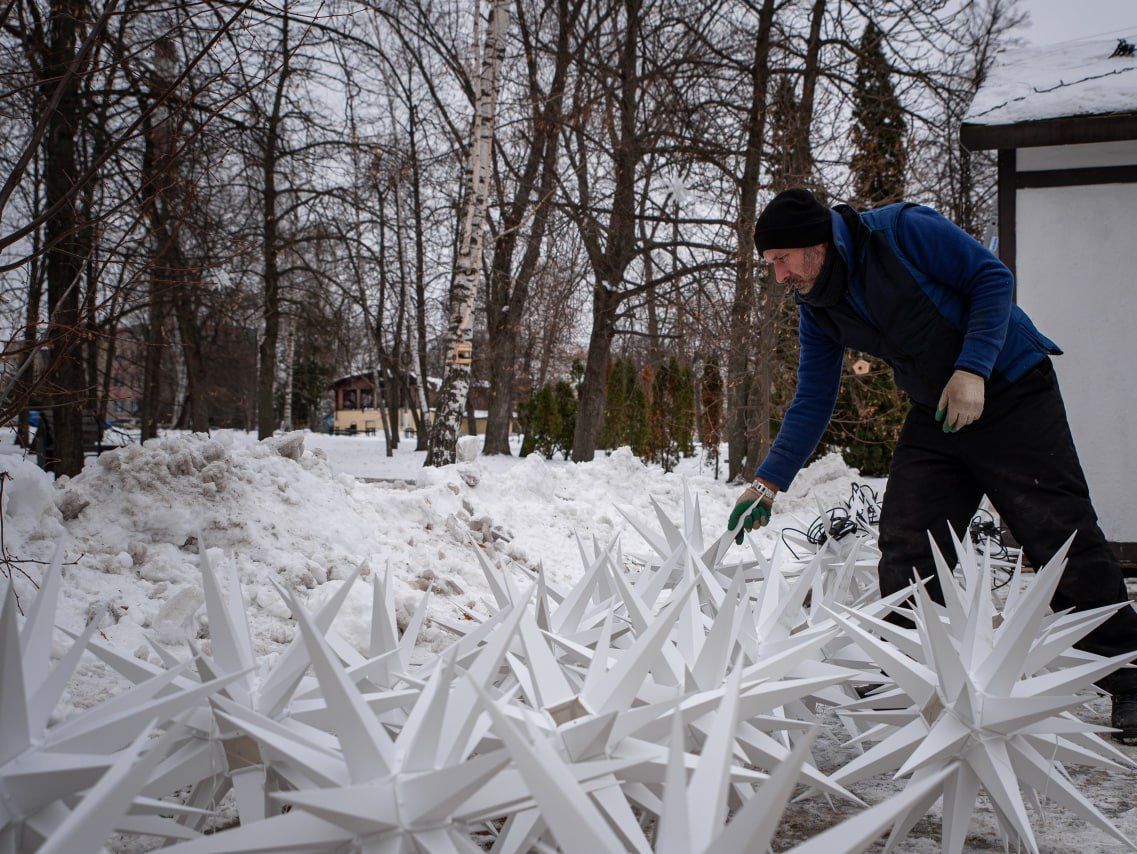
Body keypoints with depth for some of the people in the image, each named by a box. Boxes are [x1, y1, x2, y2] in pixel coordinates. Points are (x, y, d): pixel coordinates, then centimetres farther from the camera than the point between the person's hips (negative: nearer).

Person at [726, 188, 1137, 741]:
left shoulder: (902, 230, -17)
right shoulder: (817, 310, 1)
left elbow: (992, 278, -14)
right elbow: (812, 403, 5)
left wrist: (972, 370, -25)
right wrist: (768, 482, -2)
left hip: (1010, 392, -6)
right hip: (935, 415, 6)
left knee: (1061, 534, -7)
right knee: (905, 548, -4)